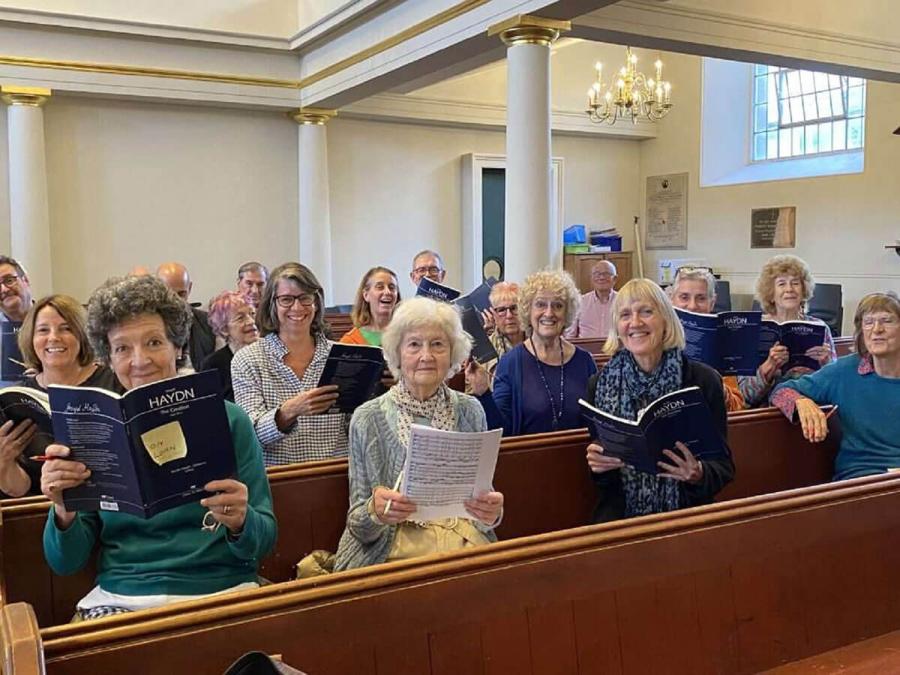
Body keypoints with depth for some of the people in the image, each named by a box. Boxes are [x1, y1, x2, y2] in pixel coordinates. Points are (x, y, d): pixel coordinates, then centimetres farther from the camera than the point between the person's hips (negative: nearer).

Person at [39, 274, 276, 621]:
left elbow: (264, 541, 2)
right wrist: (63, 511, -14)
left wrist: (239, 522, -21)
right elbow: (65, 563, 7)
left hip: (221, 591, -2)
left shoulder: (227, 420, 1)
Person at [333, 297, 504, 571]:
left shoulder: (470, 411, 6)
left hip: (466, 543, 2)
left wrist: (491, 512, -11)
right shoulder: (368, 419, -1)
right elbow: (359, 526, 1)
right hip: (395, 550, -2)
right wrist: (374, 512, -22)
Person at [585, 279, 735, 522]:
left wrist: (699, 475, -19)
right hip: (619, 512, 1)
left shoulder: (704, 380, -2)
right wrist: (597, 465, -11)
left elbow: (724, 467, 2)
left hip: (686, 512, 0)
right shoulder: (600, 385, 2)